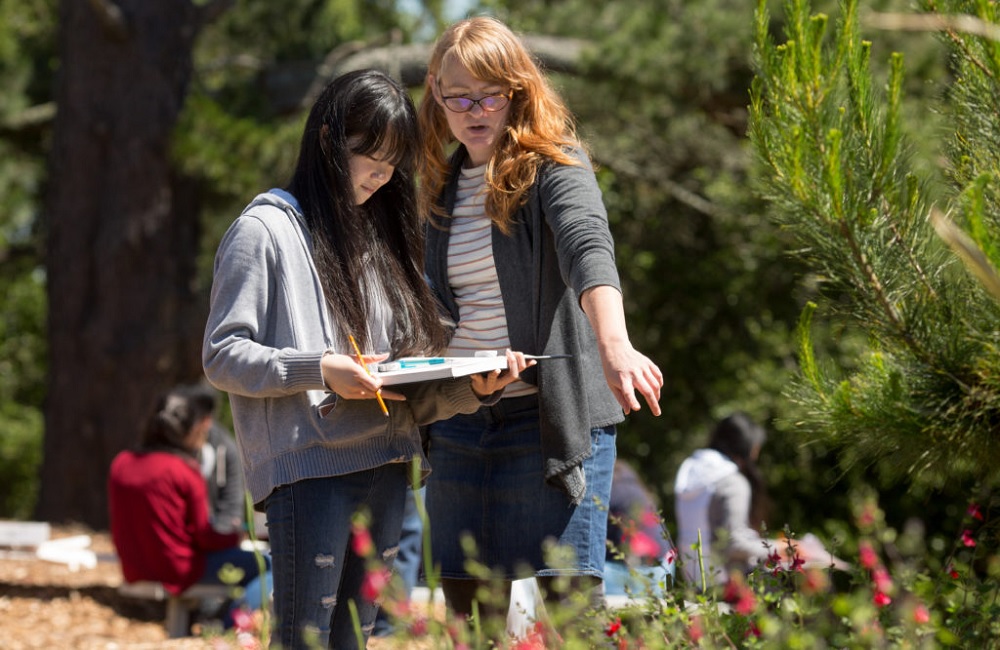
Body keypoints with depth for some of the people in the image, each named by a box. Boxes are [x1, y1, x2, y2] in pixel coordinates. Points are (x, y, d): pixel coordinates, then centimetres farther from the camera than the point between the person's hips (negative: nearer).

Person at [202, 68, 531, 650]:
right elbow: (222, 356, -6)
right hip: (308, 469, -6)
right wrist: (317, 370, -19)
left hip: (385, 469, 7)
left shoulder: (381, 235, 19)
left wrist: (473, 388, -3)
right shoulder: (266, 230, -1)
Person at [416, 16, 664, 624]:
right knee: (468, 598, 6)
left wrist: (614, 343, -43)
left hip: (552, 415, -6)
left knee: (571, 595, -9)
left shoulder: (554, 164, -6)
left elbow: (589, 251, -25)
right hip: (459, 423, 6)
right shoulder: (446, 188, 14)